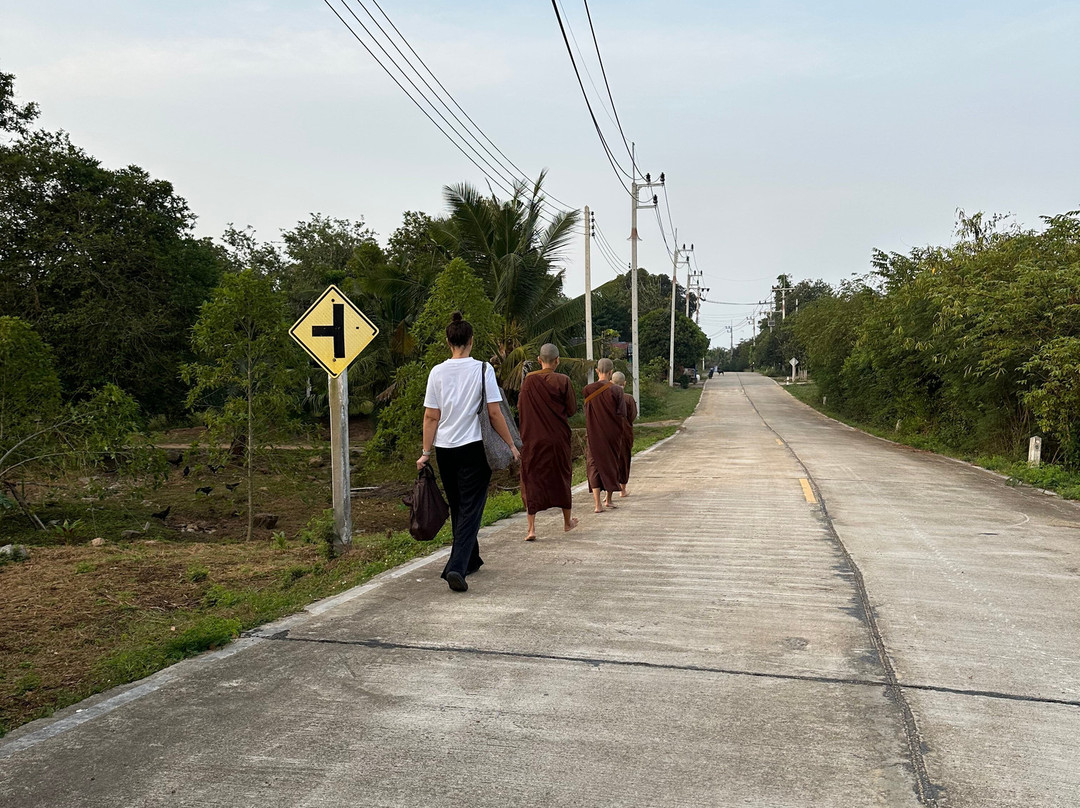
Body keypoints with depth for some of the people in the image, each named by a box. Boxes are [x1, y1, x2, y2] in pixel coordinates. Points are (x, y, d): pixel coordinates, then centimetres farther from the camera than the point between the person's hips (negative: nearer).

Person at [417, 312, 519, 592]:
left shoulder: (437, 372, 0)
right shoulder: (482, 369, -7)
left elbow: (431, 417, 1)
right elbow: (494, 413, -9)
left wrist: (426, 452, 8)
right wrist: (511, 445, 0)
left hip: (445, 449, 4)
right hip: (474, 448, -3)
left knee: (458, 508, 18)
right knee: (470, 509, 0)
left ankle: (471, 560, 33)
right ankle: (457, 567, -15)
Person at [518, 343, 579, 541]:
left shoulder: (529, 380, -5)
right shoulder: (562, 381, -9)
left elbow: (520, 408, 3)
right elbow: (572, 409, -4)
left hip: (532, 438, 0)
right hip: (558, 438, 0)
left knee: (531, 480, 4)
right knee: (561, 477, 16)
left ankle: (531, 528, -3)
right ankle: (567, 521, 31)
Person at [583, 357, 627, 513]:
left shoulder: (588, 389, -7)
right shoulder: (616, 390, -11)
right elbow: (622, 414, -10)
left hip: (594, 434, 0)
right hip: (612, 434, 0)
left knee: (594, 465, 3)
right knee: (611, 464, 17)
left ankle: (597, 504, -8)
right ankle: (608, 499, 28)